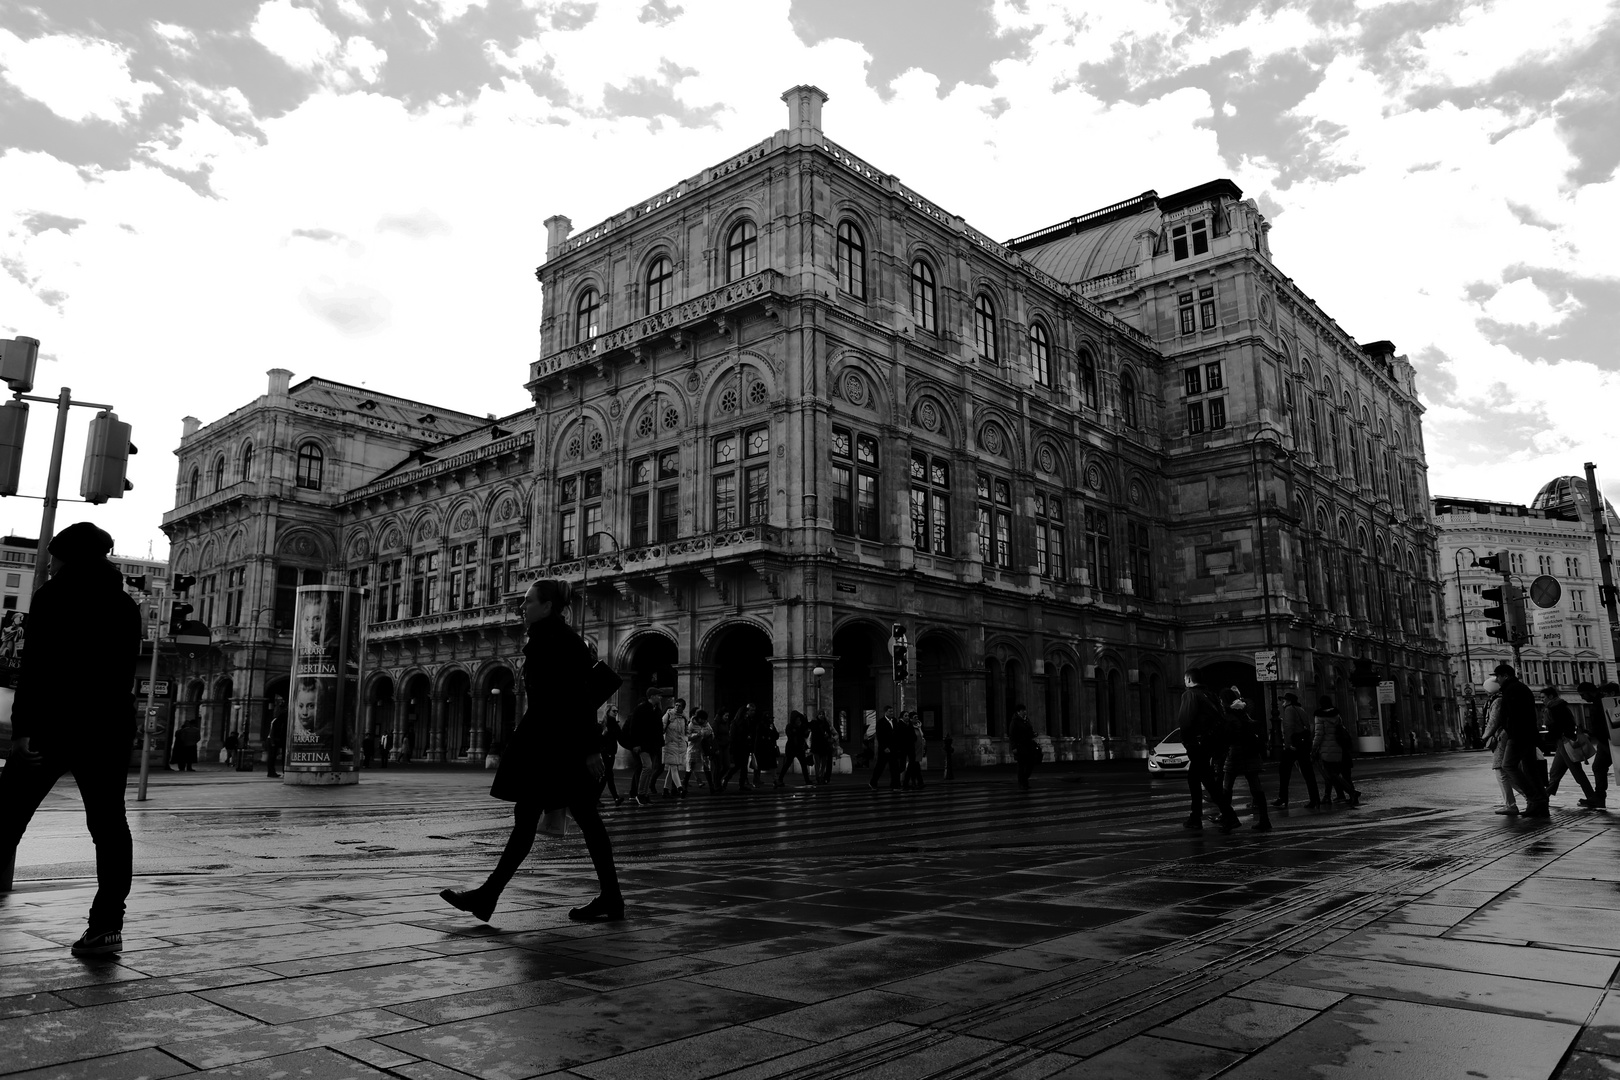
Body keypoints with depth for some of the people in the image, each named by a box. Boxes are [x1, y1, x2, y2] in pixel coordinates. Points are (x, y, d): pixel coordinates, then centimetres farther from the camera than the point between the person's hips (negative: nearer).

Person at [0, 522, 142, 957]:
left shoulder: (55, 595, -4)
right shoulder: (126, 605, 13)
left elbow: (36, 664, -12)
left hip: (56, 721, -5)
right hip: (113, 725, 5)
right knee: (108, 823, 4)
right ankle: (107, 924, 3)